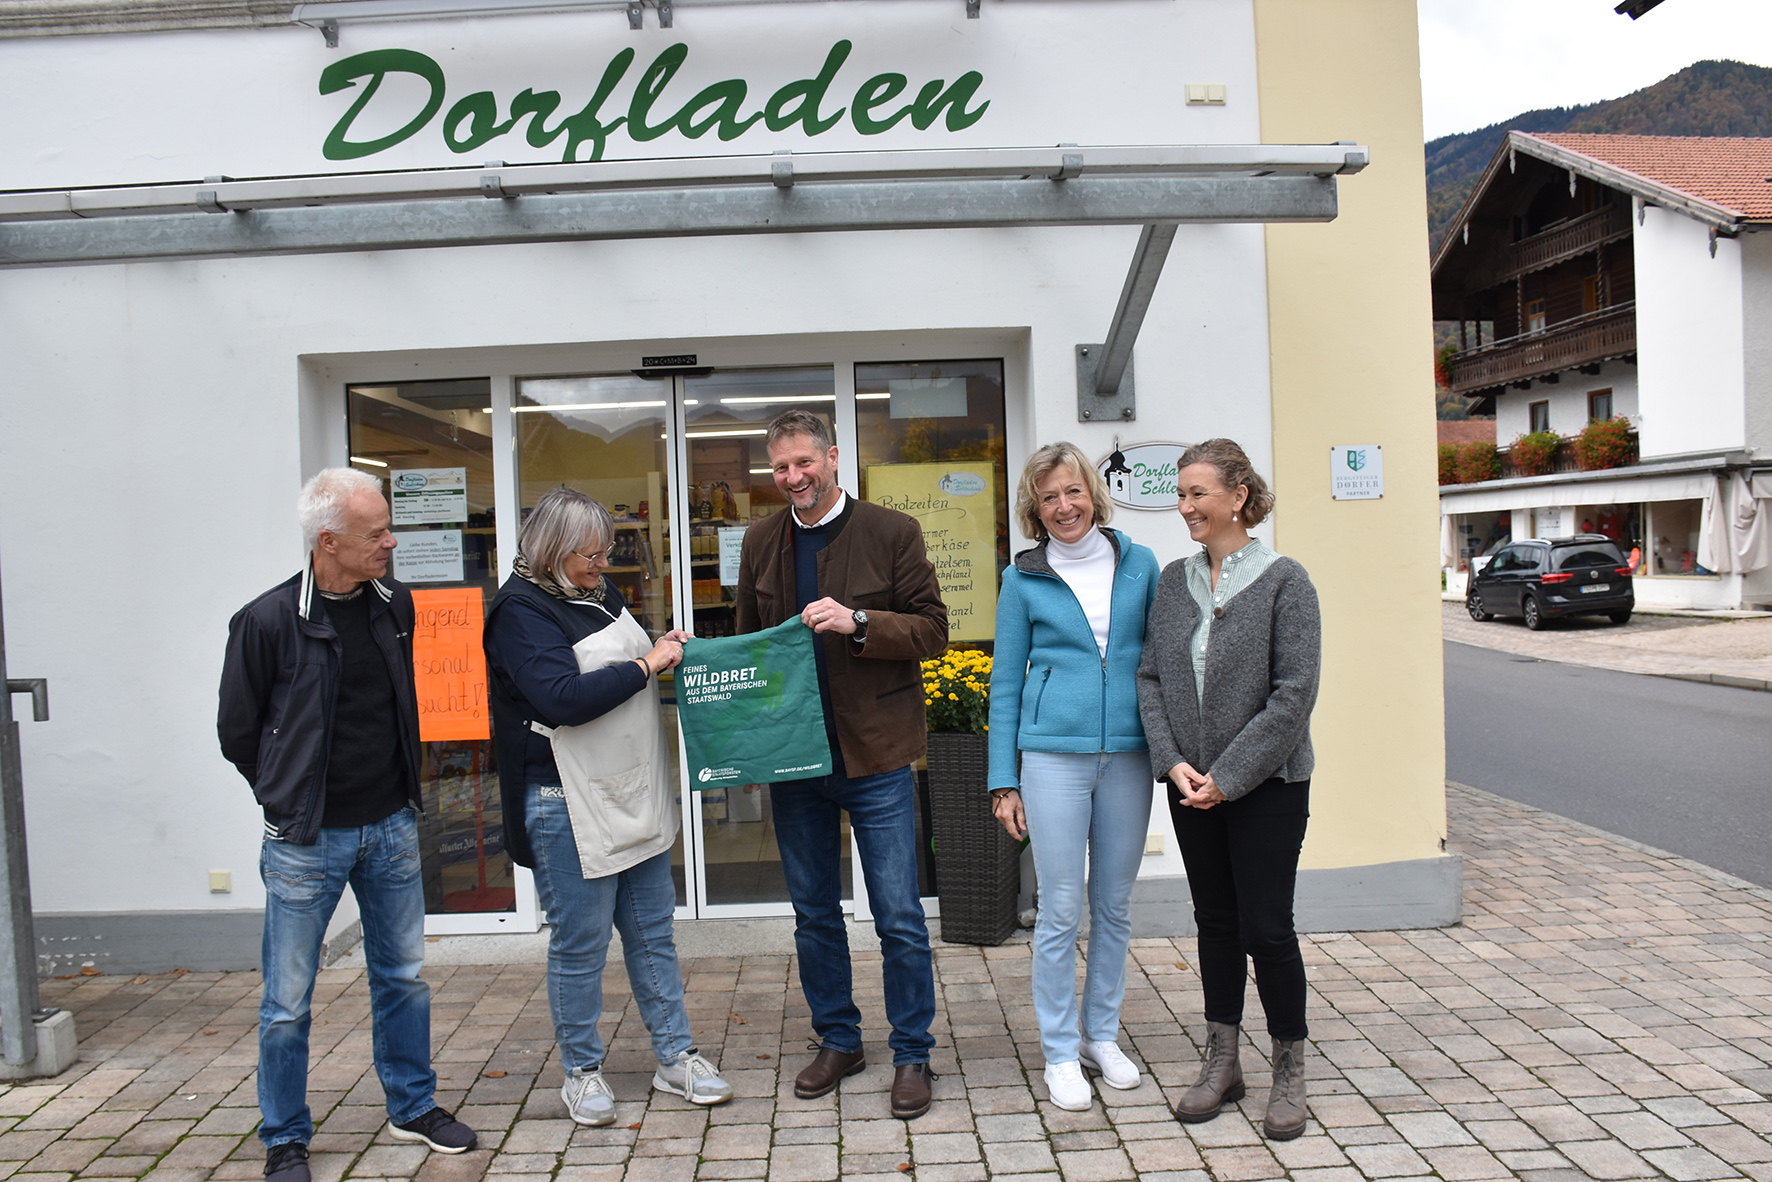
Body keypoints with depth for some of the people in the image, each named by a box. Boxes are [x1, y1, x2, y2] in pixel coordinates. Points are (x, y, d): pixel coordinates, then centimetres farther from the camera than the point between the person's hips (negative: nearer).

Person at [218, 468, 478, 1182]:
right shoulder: (268, 621, -14)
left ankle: (413, 1107, 32)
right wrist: (293, 802, 4)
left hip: (391, 828, 5)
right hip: (306, 840, -4)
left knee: (404, 976, 15)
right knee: (289, 1000, 7)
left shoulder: (395, 604, 1)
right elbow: (237, 730, -2)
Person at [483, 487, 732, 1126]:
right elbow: (564, 697, -26)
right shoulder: (521, 610, -13)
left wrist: (662, 647, 7)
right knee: (580, 944, 6)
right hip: (568, 804, -8)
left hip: (633, 795, 8)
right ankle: (580, 1071, 24)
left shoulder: (600, 593, 11)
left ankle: (676, 1056, 27)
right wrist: (647, 665, -19)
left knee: (652, 931, 15)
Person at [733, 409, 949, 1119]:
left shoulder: (892, 533, -5)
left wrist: (857, 622, -23)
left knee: (899, 918, 3)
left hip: (875, 754, -4)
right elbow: (747, 642, 15)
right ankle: (837, 1040, 33)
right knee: (814, 914, 16)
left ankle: (912, 1054, 21)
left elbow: (932, 630, -7)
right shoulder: (761, 543, 8)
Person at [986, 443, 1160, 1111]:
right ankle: (1060, 1054, 15)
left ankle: (1102, 1035, 28)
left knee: (1114, 905, 11)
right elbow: (1006, 683, 4)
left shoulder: (1139, 564, 6)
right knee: (1061, 909, 0)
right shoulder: (1024, 579, 2)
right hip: (1053, 753, -2)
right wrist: (1003, 782, 1)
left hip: (1128, 753, 2)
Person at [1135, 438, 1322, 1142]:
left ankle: (1290, 1071, 20)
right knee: (1215, 921, 13)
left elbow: (1293, 694, -13)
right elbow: (1150, 678, 5)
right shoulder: (1174, 581, 6)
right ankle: (1221, 1063, 27)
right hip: (1192, 786, 5)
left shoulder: (1283, 581, -9)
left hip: (1266, 787, -4)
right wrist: (1174, 762, -8)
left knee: (1266, 926, 0)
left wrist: (1229, 775, -15)